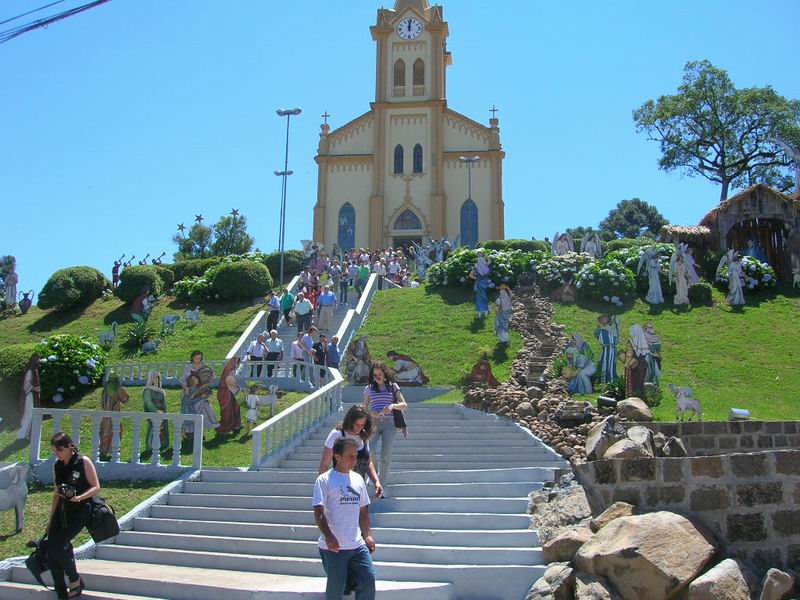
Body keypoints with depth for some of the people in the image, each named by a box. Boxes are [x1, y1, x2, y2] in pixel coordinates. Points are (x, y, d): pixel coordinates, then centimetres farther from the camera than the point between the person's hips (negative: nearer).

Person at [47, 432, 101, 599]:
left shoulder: (83, 462, -7)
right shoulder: (57, 466, 10)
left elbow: (96, 487, -7)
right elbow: (56, 494, 18)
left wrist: (79, 497, -25)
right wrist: (51, 521, 19)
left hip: (80, 511, -6)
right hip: (62, 511, 6)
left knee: (57, 544, -21)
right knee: (51, 556, -3)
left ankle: (76, 581, 0)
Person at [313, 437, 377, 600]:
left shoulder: (358, 479, 11)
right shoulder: (324, 480, -7)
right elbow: (319, 512, -12)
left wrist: (368, 535, 11)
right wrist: (329, 537, -23)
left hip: (357, 544, 5)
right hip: (334, 547, -5)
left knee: (368, 580, 2)